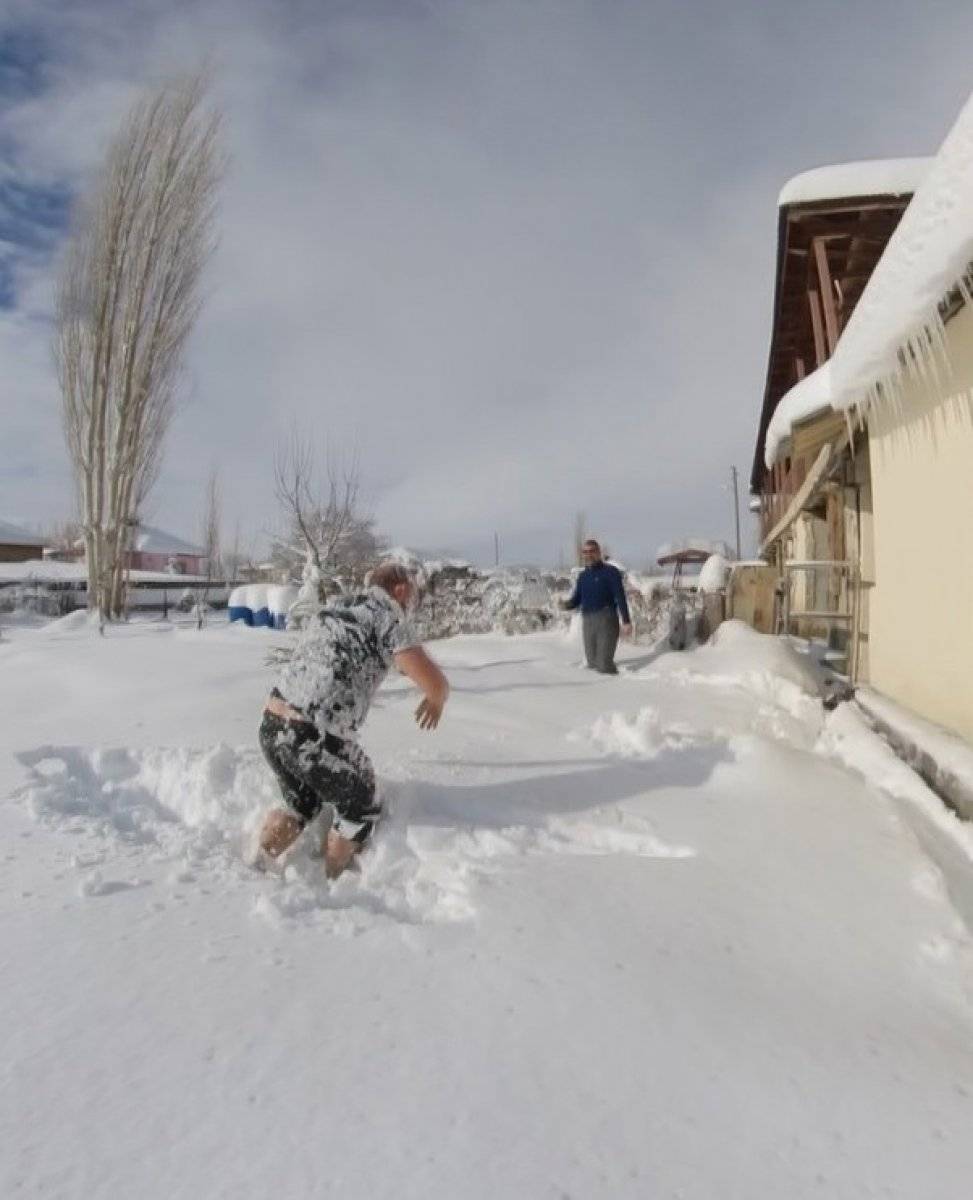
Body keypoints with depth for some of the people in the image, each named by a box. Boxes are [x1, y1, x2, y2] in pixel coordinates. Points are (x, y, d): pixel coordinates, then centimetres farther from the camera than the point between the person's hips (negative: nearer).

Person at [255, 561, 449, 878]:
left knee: (301, 807, 31)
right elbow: (435, 684, -10)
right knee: (361, 811, 20)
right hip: (317, 739, -7)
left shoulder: (330, 610, 20)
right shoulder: (388, 618, -2)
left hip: (271, 727, 7)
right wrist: (437, 699, 13)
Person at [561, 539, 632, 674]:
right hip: (587, 621, 6)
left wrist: (626, 621, -15)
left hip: (606, 620, -6)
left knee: (604, 664, -14)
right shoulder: (583, 576, 17)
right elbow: (576, 600, 16)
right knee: (593, 663, 8)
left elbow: (620, 597, -7)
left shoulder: (610, 571, -1)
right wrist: (566, 604, -8)